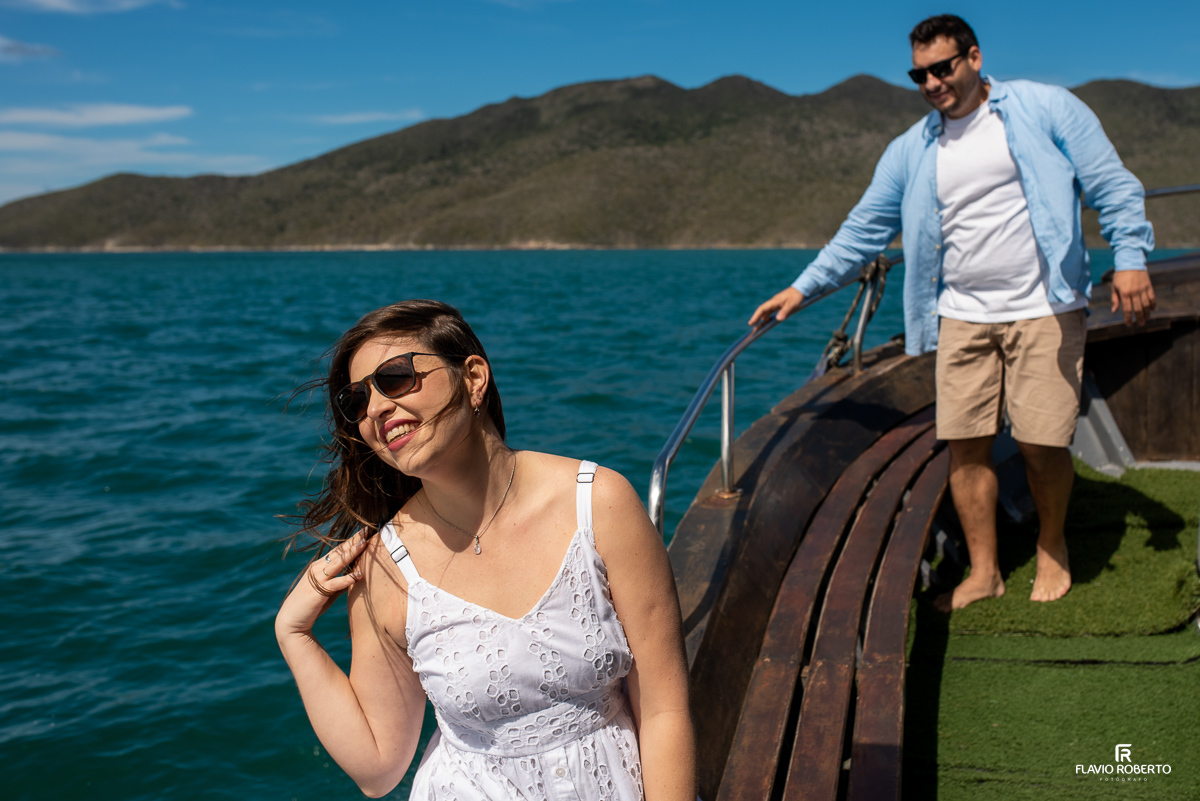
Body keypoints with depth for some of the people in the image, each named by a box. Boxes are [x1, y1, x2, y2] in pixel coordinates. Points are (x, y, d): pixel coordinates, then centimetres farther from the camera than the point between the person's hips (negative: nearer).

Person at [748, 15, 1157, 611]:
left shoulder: (1046, 109, 2)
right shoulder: (910, 151, 11)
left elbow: (1111, 186, 1)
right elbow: (863, 229, 13)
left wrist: (1129, 258, -10)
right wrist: (803, 287, 9)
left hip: (1044, 310, -3)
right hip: (962, 316, 3)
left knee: (1042, 444, -3)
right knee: (965, 445, -1)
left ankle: (1052, 547, 24)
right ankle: (983, 571, 13)